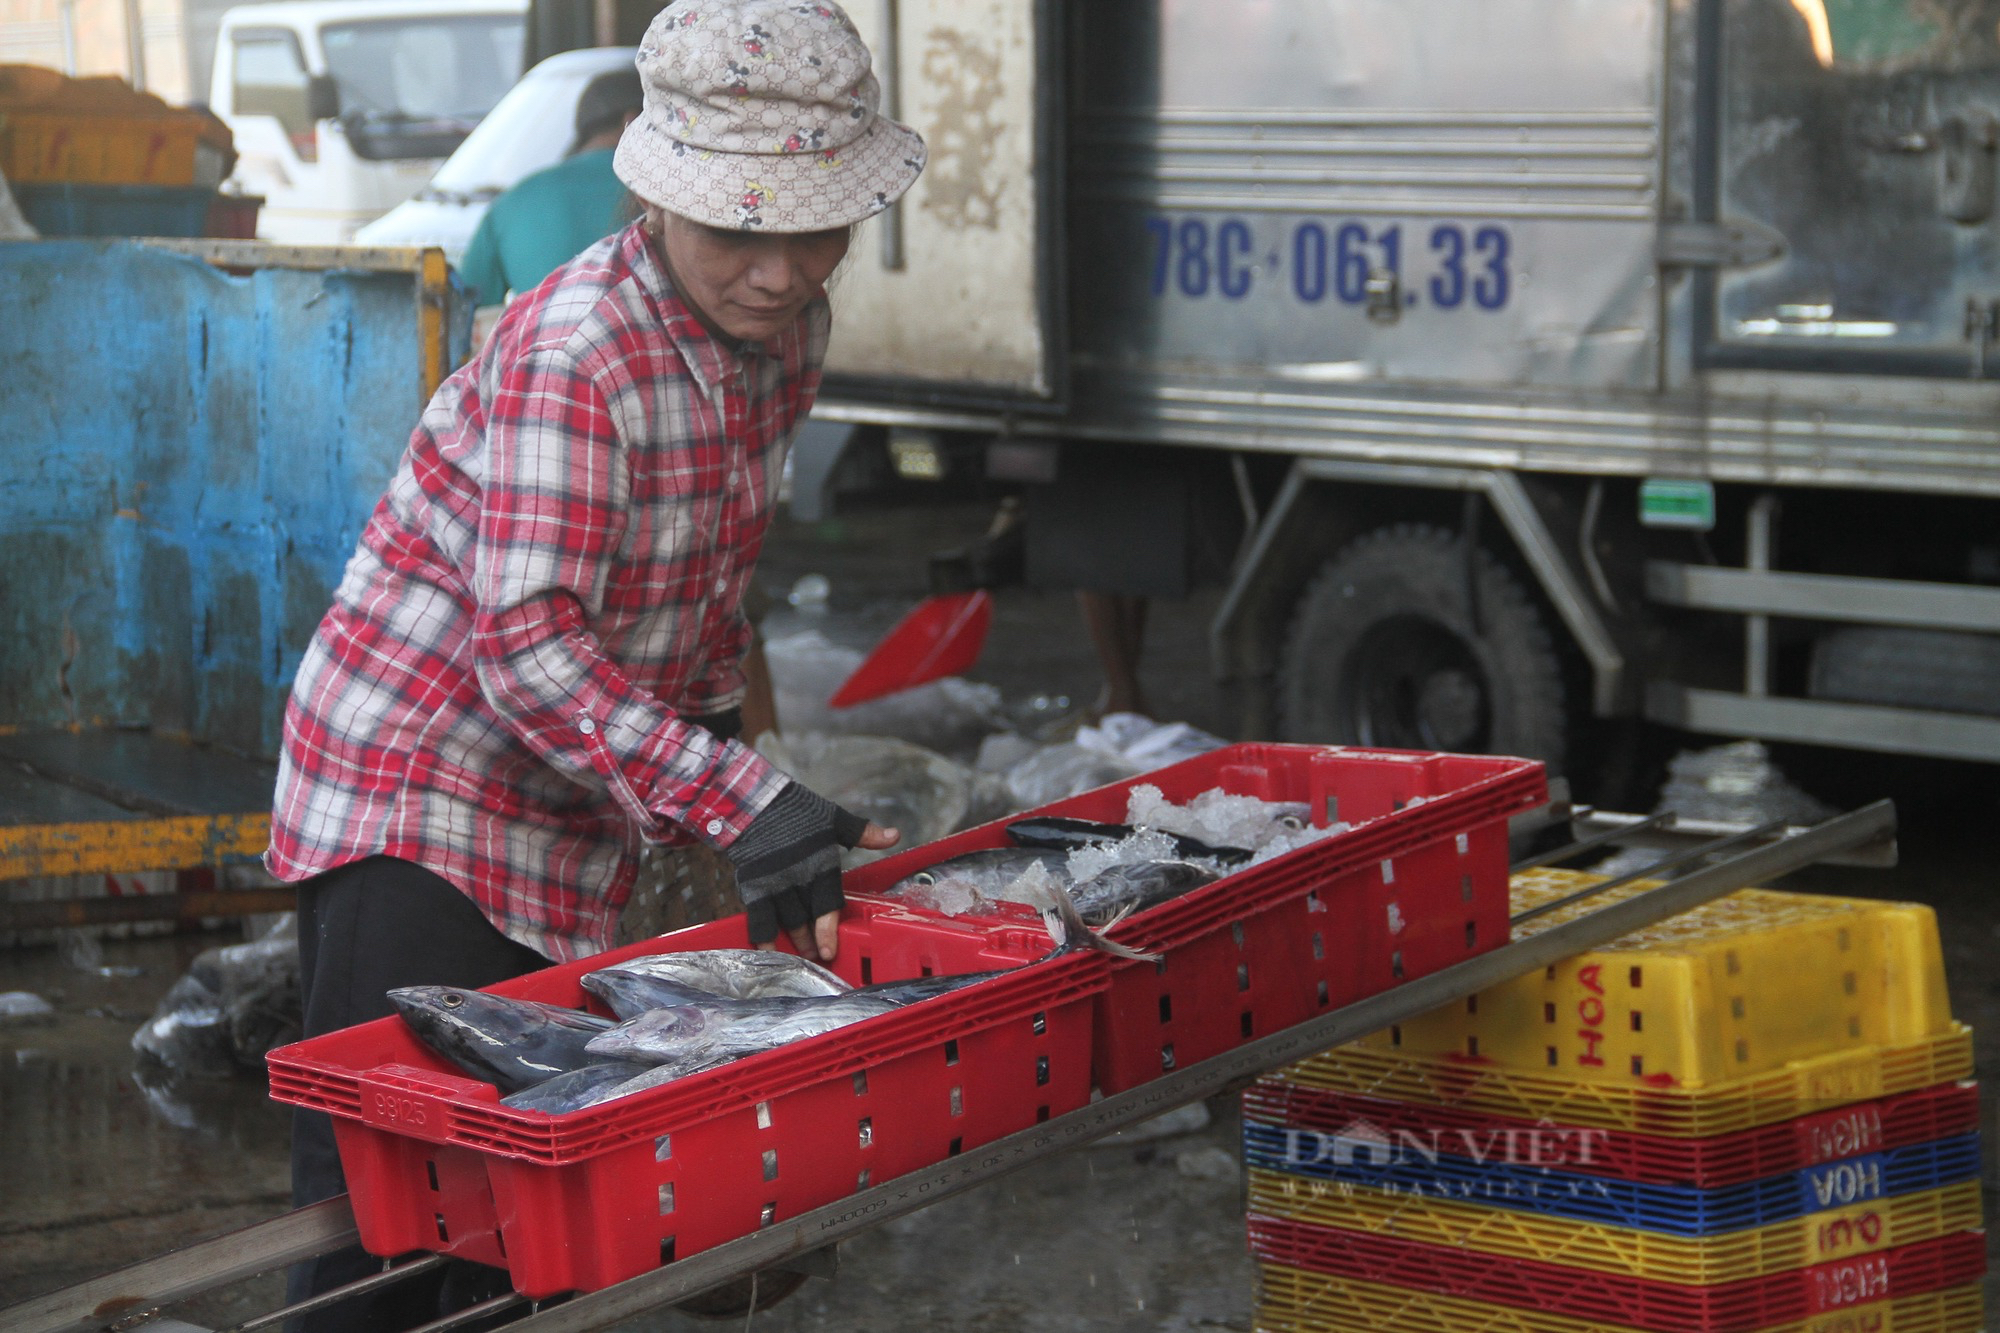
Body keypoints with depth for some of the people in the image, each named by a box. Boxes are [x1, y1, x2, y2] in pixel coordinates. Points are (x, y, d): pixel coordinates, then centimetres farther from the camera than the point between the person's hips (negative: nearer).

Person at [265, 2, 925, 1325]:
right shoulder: (572, 356, -25)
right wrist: (740, 805, -37)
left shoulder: (787, 336, 1)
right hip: (420, 785, -8)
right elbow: (528, 645, -30)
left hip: (572, 818, 8)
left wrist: (710, 749, 17)